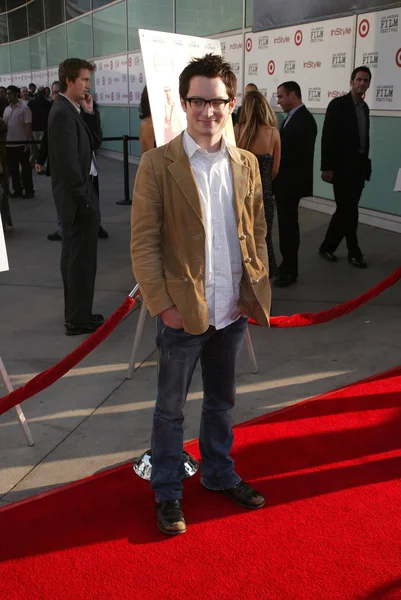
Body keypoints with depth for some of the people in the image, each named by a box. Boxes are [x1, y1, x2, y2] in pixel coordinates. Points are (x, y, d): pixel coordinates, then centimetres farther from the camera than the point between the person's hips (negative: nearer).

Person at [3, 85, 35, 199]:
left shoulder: (24, 108, -7)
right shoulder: (6, 109, 11)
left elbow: (28, 126, -11)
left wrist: (27, 142, -17)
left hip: (22, 144, -6)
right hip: (9, 144, 6)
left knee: (25, 167, 2)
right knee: (12, 168, 10)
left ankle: (29, 190, 9)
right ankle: (17, 190, 18)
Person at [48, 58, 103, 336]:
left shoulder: (73, 110, 14)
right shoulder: (63, 112, -16)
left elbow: (95, 143, 15)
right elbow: (68, 161, -22)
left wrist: (90, 113, 4)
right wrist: (84, 196, -18)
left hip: (77, 194, 10)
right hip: (77, 195, -10)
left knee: (74, 256, 14)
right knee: (83, 257, -5)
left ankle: (75, 313, 24)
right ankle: (79, 318, 3)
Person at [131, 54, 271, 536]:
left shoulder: (246, 164, 4)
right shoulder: (158, 163, -10)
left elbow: (257, 231, 11)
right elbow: (143, 242, -11)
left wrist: (258, 289, 3)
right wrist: (162, 304, -14)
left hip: (233, 310, 5)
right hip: (184, 311, -4)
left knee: (222, 400, 21)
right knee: (171, 407, 12)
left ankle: (219, 474, 41)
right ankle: (167, 491, 30)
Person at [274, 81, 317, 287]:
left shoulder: (304, 120, -16)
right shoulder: (291, 117, 14)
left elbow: (302, 154, -23)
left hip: (291, 182, -9)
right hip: (283, 180, 9)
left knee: (288, 224, -3)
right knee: (286, 223, 14)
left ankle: (290, 271, 6)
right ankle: (287, 265, 23)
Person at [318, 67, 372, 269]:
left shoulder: (364, 107, 14)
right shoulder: (338, 104, -8)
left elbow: (364, 138, 16)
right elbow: (328, 137, -13)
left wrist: (366, 163, 11)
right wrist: (327, 167, -18)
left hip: (358, 166, 7)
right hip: (342, 166, -7)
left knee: (346, 210, 8)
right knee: (348, 210, -4)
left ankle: (327, 247, 19)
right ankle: (354, 252, 8)